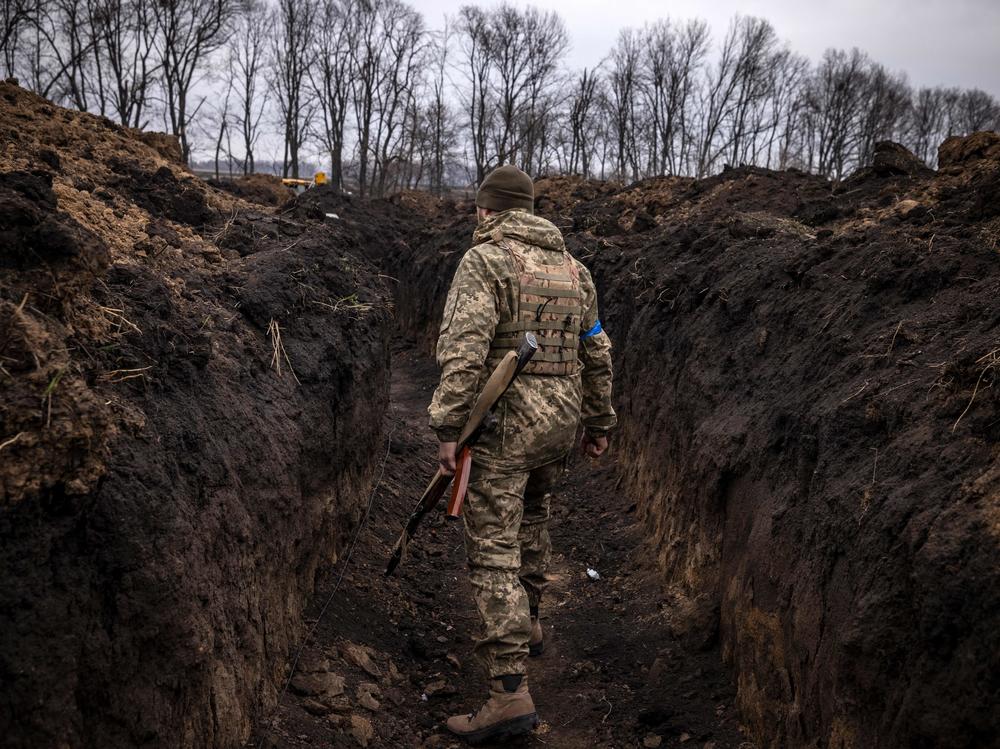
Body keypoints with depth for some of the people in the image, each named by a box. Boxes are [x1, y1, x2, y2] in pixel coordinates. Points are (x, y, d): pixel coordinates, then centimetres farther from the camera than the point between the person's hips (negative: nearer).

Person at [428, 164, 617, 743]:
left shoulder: (485, 260, -7)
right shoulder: (573, 267, 13)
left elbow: (463, 350, -18)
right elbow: (597, 354, 17)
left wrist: (448, 429, -16)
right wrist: (600, 421, 25)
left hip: (503, 422, -7)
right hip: (561, 419, 7)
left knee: (494, 550, -5)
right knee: (531, 521, 28)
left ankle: (512, 694, -7)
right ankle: (527, 625, 44)